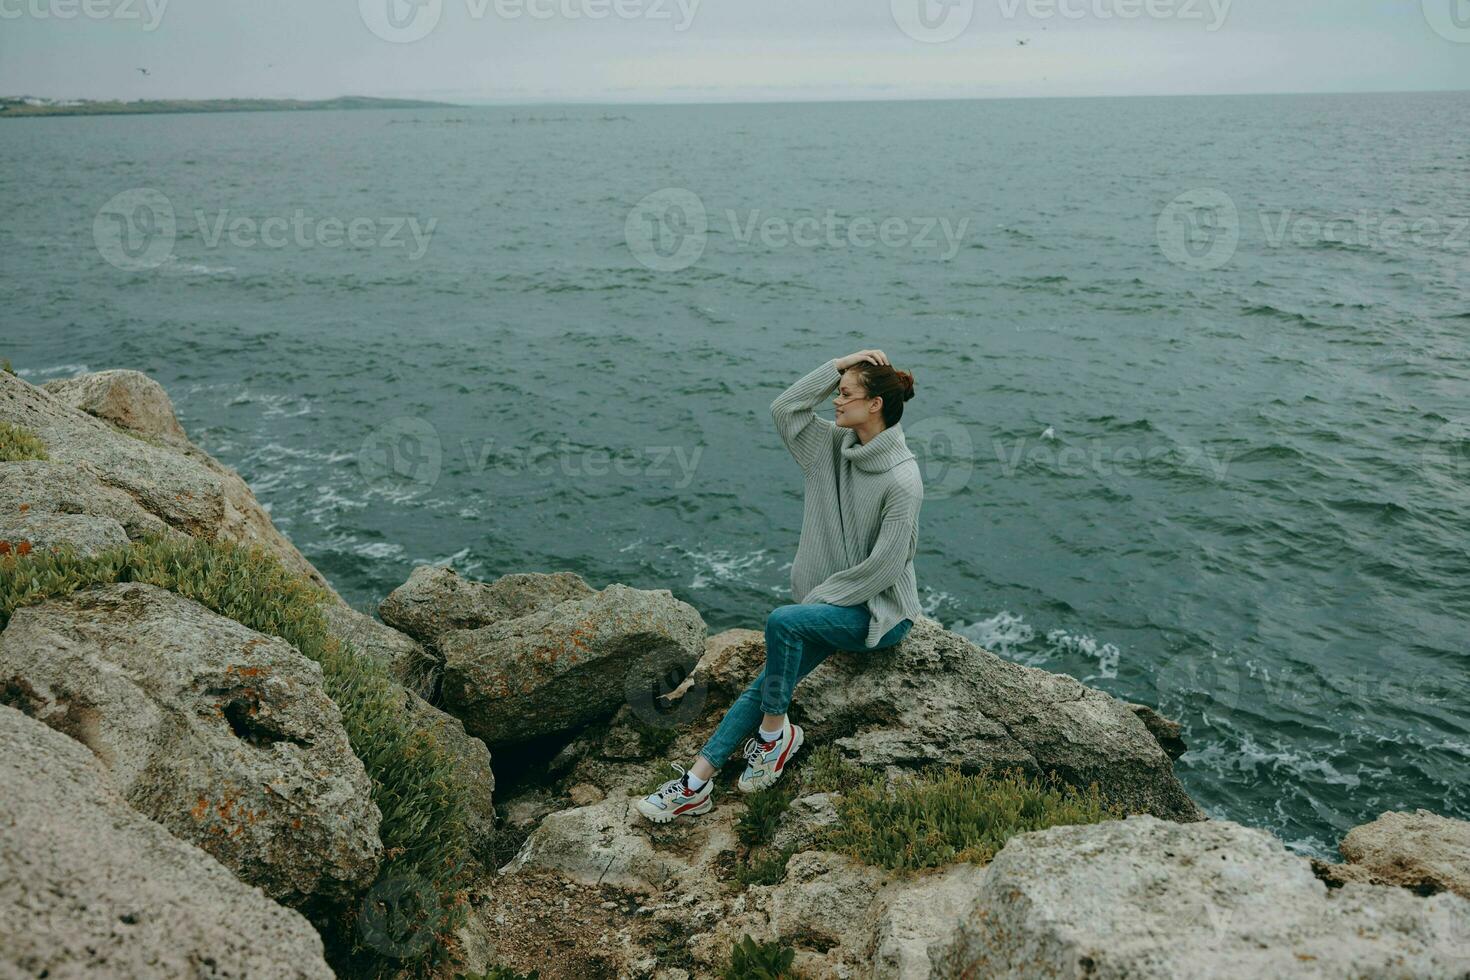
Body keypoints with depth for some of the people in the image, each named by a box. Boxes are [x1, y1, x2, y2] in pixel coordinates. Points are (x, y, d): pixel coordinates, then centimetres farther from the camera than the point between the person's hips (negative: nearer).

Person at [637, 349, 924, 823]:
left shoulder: (902, 480, -21)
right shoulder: (837, 446, 3)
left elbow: (884, 566, -21)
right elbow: (784, 409, 1)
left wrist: (819, 598, -14)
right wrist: (839, 364, -5)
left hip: (882, 612, -7)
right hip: (839, 601, 7)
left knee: (782, 620, -30)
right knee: (770, 678, -6)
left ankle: (775, 730, -10)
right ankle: (697, 781, -8)